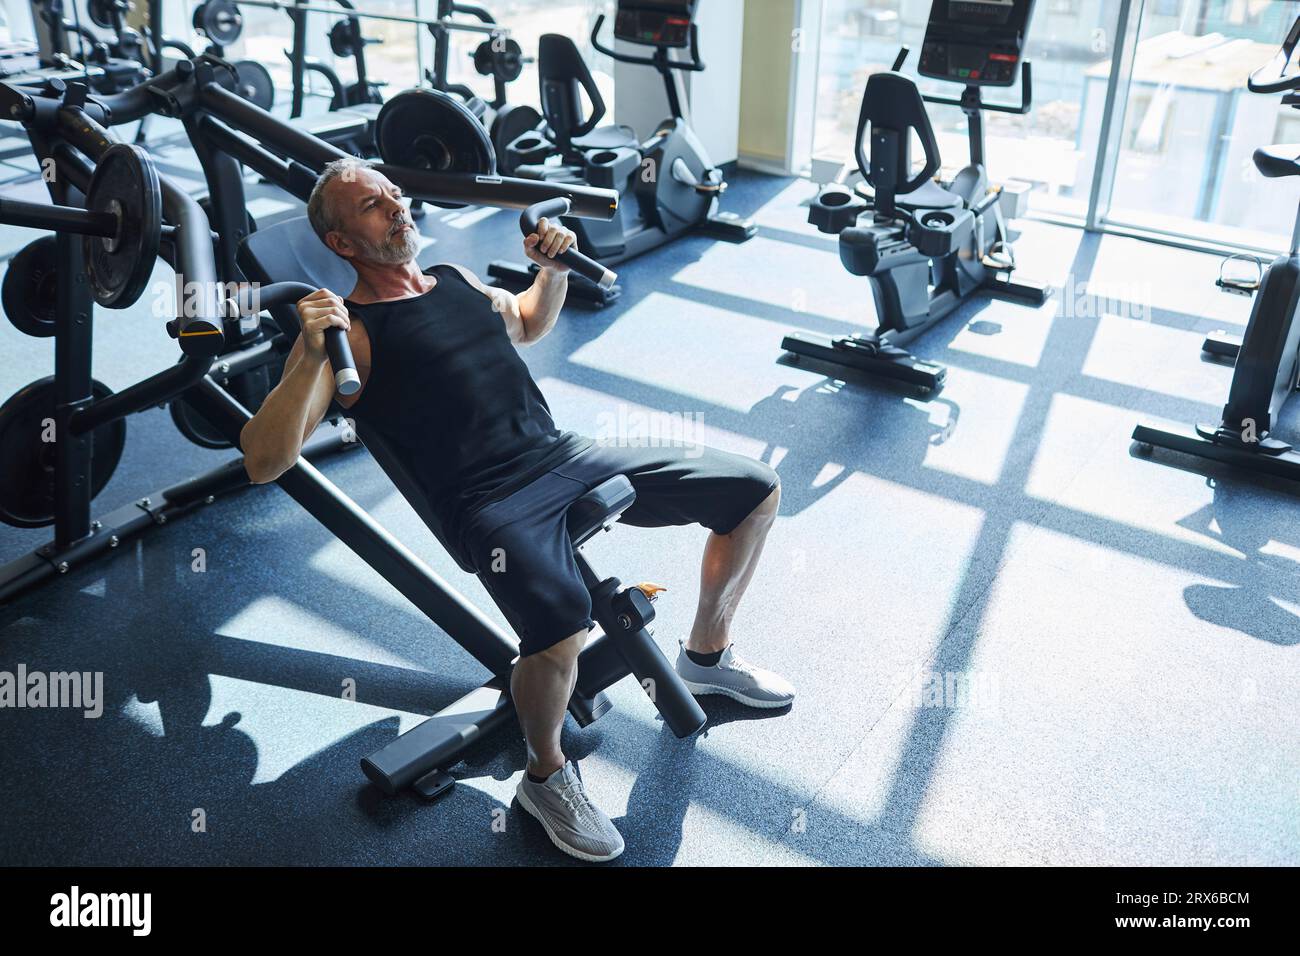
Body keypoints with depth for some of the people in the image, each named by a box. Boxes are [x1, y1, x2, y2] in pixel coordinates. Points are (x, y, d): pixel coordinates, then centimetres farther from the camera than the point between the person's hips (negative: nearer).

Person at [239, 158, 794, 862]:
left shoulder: (456, 280, 18)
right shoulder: (346, 332, -4)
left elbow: (531, 323, 39)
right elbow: (263, 461, -13)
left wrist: (554, 269, 19)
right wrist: (311, 358, -26)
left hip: (566, 455, 7)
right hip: (489, 505, -7)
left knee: (756, 492, 3)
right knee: (561, 627, -38)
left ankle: (706, 654, 26)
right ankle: (547, 777, -3)